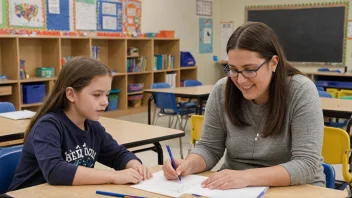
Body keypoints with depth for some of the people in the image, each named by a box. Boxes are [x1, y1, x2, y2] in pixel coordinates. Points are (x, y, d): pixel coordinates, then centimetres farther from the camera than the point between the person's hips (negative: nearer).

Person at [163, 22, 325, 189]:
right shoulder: (221, 91, -6)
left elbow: (306, 165, -20)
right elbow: (209, 148, 2)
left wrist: (247, 176, -31)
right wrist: (188, 165, -18)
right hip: (235, 190, 2)